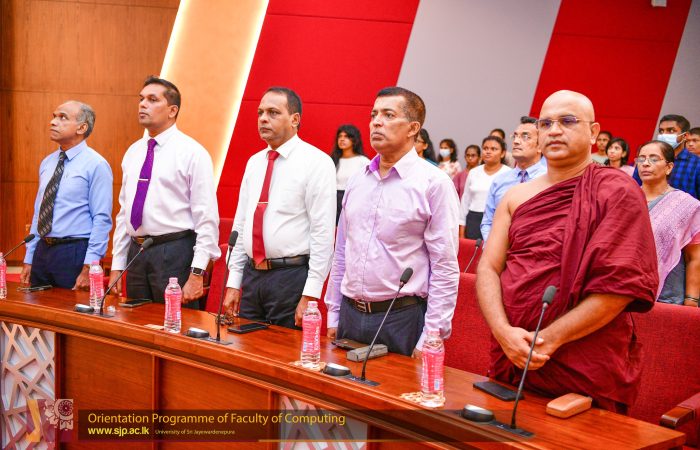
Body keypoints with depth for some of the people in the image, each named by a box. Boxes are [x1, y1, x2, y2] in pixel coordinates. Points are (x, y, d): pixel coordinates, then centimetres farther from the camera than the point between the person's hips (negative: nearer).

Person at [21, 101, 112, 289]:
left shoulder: (96, 165, -9)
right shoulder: (47, 163, 12)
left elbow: (102, 220, -13)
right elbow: (38, 212, 16)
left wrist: (88, 268, -18)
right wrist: (28, 260, 12)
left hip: (74, 253, -6)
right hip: (42, 251, 6)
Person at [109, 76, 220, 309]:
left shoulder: (192, 152, -7)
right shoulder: (133, 152, 13)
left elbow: (207, 218, -11)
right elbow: (123, 212, 17)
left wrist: (197, 274, -17)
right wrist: (117, 265, 13)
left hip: (174, 253, -6)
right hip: (136, 252, 6)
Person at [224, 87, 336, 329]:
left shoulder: (317, 162, -8)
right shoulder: (254, 162, 13)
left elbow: (323, 233, -13)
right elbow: (240, 224, 15)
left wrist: (310, 296, -17)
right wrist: (233, 284, 11)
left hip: (291, 277, -6)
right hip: (251, 275, 6)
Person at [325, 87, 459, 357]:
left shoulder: (434, 183, -9)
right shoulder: (357, 181, 10)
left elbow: (445, 269, -11)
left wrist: (430, 338, -14)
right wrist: (333, 315, 13)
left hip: (402, 318, -5)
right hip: (350, 315, 5)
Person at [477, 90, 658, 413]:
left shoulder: (617, 192, -6)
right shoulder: (516, 197, 9)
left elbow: (620, 286, -14)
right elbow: (487, 268, 3)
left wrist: (549, 339, -17)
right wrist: (504, 333, -14)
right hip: (511, 361, 5)